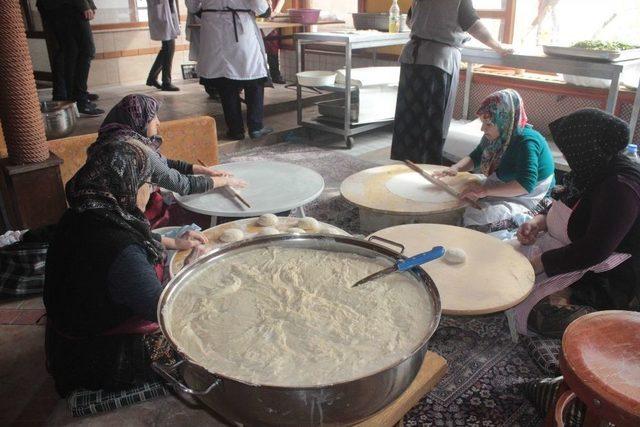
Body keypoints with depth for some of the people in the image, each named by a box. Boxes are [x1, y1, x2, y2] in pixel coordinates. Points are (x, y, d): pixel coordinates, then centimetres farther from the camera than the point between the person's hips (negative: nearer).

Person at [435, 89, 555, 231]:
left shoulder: (526, 142, -25)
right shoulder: (497, 136, 0)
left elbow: (526, 185, -34)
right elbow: (475, 157, 14)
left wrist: (485, 191, -38)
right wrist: (455, 168, -7)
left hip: (524, 201, -8)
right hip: (500, 190, 8)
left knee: (473, 216, -28)